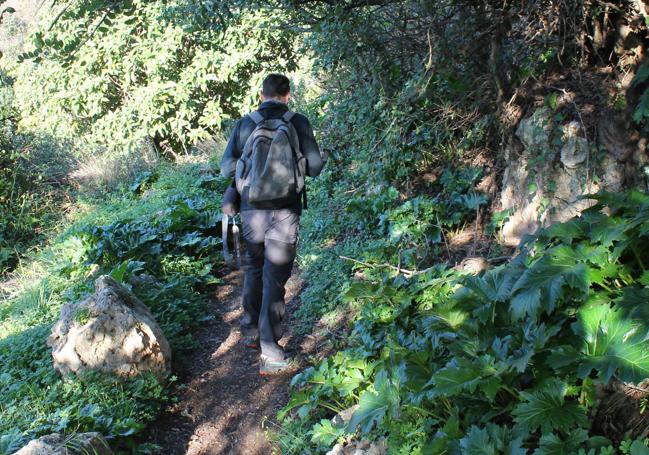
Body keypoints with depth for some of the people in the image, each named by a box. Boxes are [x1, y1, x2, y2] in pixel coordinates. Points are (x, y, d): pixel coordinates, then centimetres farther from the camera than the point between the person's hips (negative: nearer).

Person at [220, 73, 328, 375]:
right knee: (275, 278, 0)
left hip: (252, 210, 2)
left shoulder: (245, 124, 1)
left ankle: (251, 331, 35)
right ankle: (270, 355, 0)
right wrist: (323, 159, 20)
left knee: (253, 270, 22)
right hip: (284, 212, -2)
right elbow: (313, 168, -2)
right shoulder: (298, 123, -3)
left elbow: (227, 167, 1)